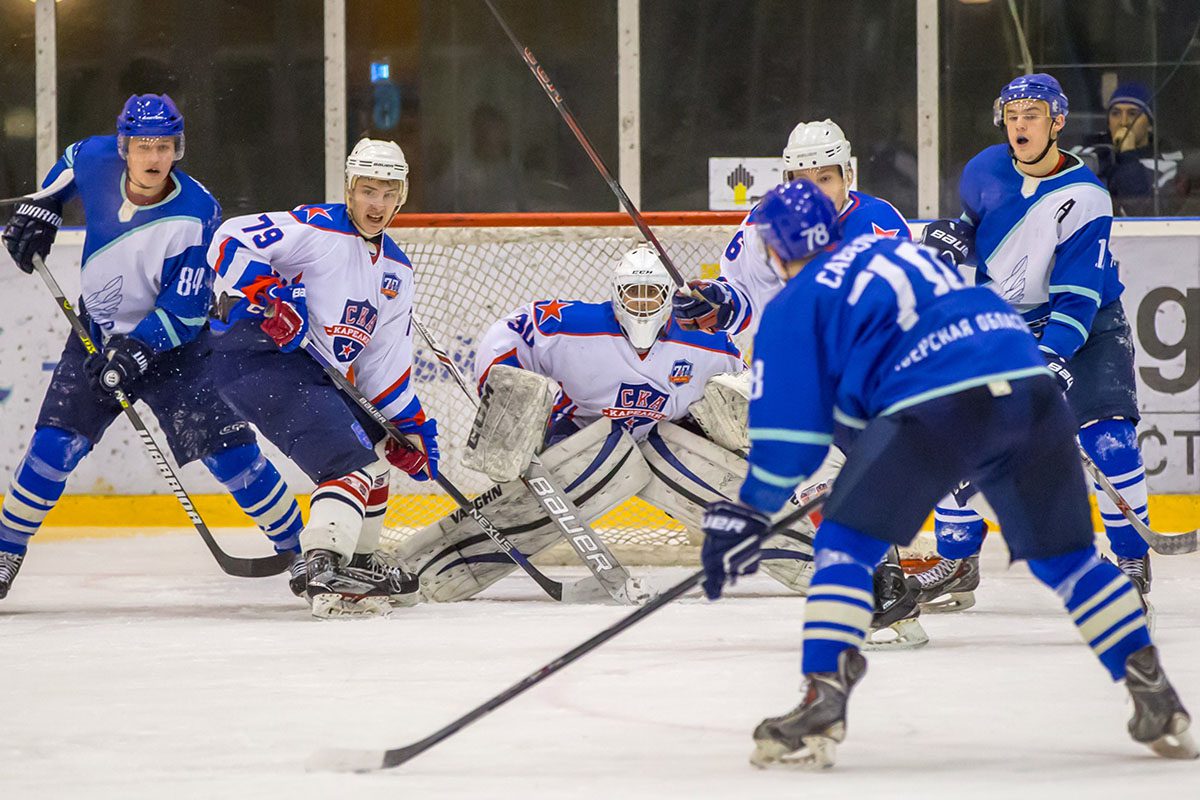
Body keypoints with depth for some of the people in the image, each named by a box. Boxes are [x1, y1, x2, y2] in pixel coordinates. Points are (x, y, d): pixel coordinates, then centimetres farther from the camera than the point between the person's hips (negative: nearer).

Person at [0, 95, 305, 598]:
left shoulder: (196, 215, -25)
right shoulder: (97, 161, -12)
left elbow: (186, 308, -24)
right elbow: (69, 164, 16)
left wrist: (134, 354, -31)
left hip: (172, 346, -3)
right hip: (97, 332, 3)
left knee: (228, 449, -8)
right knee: (54, 447, -9)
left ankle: (299, 549, 5)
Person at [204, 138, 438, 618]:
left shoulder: (396, 270, 15)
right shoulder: (317, 229, -11)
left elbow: (386, 358, 18)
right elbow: (232, 241, -19)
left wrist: (412, 425, 12)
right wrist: (267, 296, -31)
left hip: (318, 371, 10)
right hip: (256, 356, -10)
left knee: (377, 446, 22)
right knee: (351, 462, -21)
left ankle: (360, 561, 33)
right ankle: (324, 573, -33)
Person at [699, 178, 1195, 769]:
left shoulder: (796, 304, 13)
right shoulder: (895, 250, 31)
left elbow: (788, 426, 10)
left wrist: (749, 512, 19)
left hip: (939, 403, -6)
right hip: (1030, 383, 6)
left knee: (845, 544, 7)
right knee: (1065, 555, 20)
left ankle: (823, 704, -6)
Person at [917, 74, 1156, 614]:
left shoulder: (1085, 196, -21)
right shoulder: (986, 171, -6)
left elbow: (1078, 295, -25)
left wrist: (1053, 358, -37)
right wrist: (953, 237, -7)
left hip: (1084, 324, -4)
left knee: (1106, 435, -20)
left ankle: (1133, 559, -5)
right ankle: (957, 561, 8)